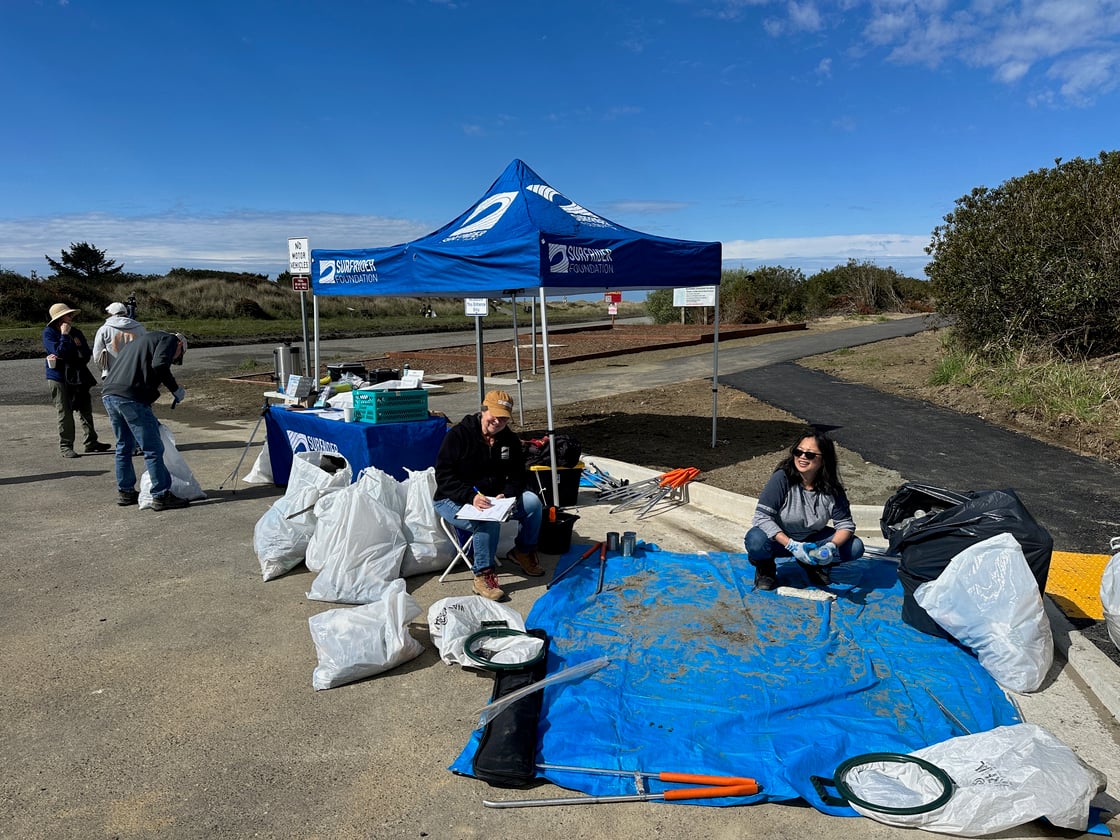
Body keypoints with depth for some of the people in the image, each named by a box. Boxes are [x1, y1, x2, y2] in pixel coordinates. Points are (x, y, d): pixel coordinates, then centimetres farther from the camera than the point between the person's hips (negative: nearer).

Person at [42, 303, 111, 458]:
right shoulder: (48, 333, -6)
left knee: (86, 409, 8)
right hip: (58, 377, -5)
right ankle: (66, 446, 3)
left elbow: (86, 355, 2)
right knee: (64, 412, -4)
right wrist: (64, 335, -19)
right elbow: (59, 352, -21)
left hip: (78, 377, 5)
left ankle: (91, 442, 17)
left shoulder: (76, 332, 8)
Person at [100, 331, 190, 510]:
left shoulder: (137, 341, 33)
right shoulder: (169, 339, 8)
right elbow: (159, 364, -14)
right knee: (153, 448, -1)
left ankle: (125, 492, 31)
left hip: (108, 394, 9)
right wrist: (175, 389, -1)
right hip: (130, 396, -9)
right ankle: (161, 496, 2)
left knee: (124, 446, 22)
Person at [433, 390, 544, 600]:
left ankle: (523, 551, 11)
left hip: (495, 497, 6)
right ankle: (482, 575, -21)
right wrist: (471, 496, -33)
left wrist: (506, 495, -20)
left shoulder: (510, 439, 2)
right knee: (487, 520, -36)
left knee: (533, 503, -14)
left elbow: (517, 476, 4)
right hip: (454, 500, -6)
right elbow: (443, 476, -19)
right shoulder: (458, 434, -15)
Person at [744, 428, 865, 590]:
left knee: (855, 547, -15)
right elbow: (762, 516, -27)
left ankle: (815, 563, 11)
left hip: (811, 540, 4)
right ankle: (765, 567, -1)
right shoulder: (782, 478, -23)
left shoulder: (831, 489, -12)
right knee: (756, 541, -36)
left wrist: (832, 546, -30)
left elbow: (845, 524, -8)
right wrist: (792, 545, -36)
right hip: (779, 538, -3)